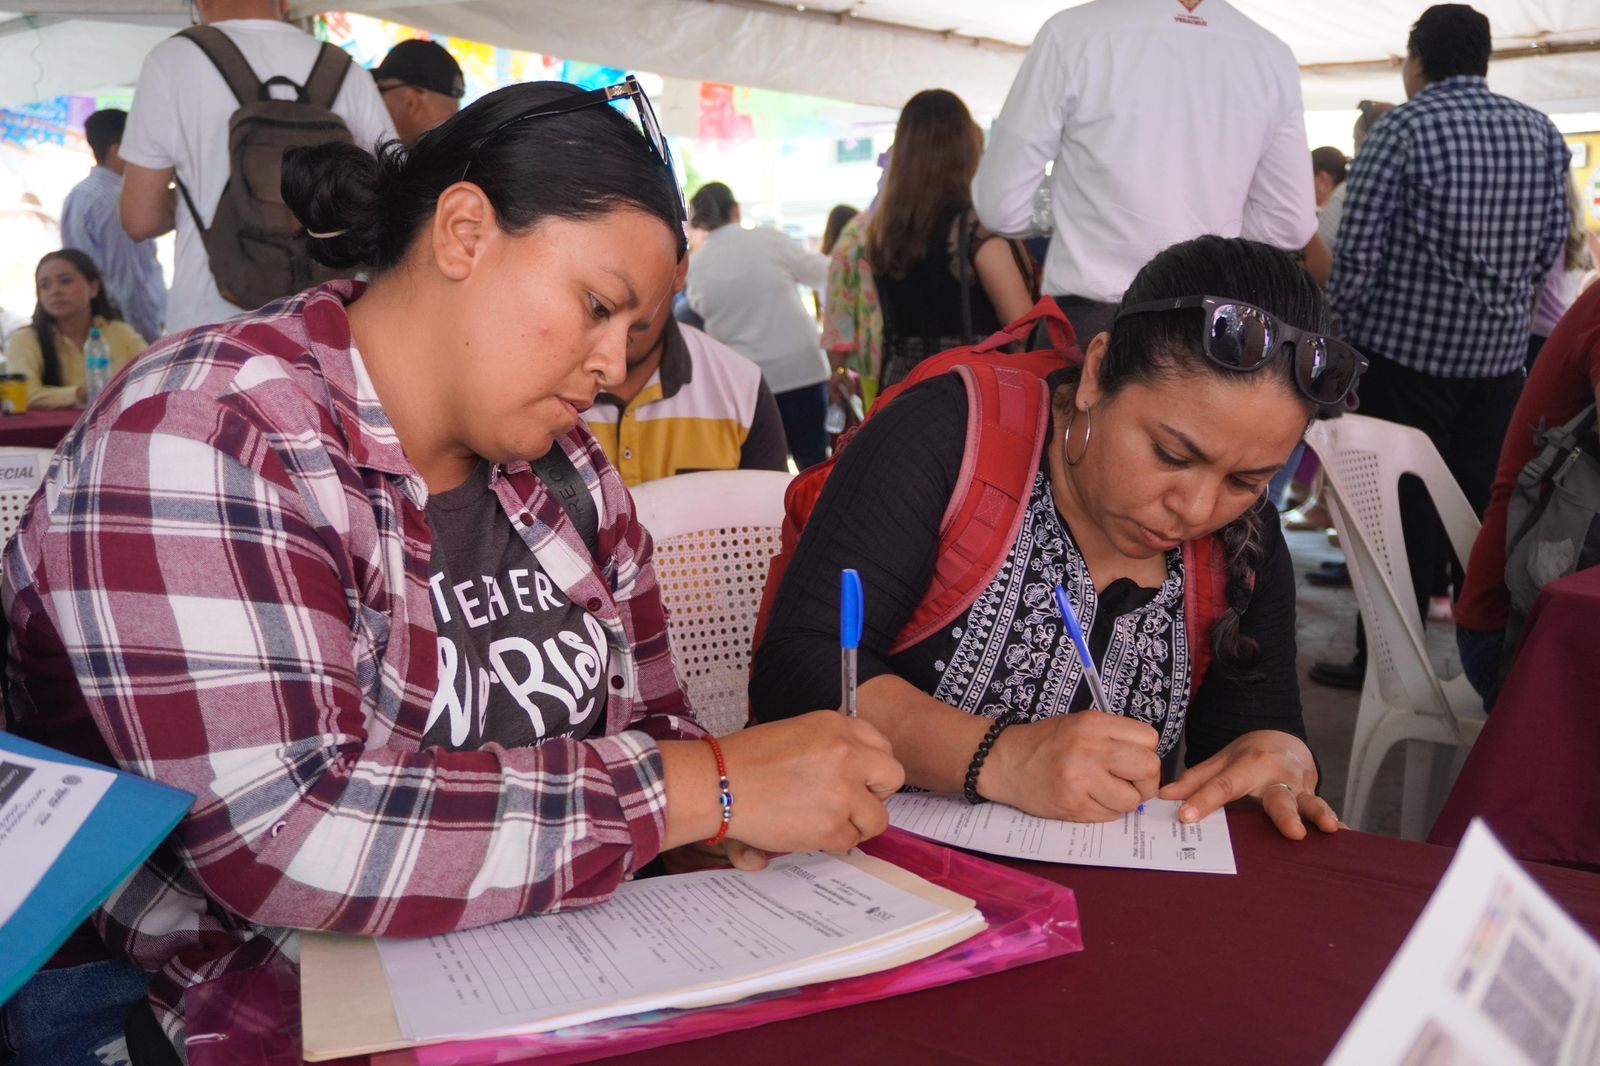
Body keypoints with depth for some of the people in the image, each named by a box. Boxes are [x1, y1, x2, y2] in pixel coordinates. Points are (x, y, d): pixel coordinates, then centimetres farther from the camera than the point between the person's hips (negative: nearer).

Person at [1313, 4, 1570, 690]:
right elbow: (1551, 248, 9)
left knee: (1403, 505, 1)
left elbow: (1357, 248, -13)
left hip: (1411, 345, -4)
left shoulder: (1403, 128, -8)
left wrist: (1342, 327, -1)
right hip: (1501, 351, 5)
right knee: (1483, 506, 12)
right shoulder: (1541, 133, 7)